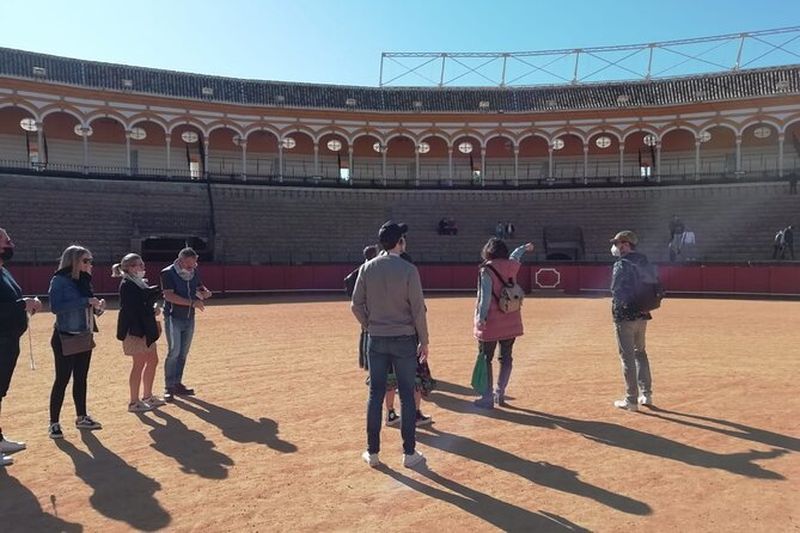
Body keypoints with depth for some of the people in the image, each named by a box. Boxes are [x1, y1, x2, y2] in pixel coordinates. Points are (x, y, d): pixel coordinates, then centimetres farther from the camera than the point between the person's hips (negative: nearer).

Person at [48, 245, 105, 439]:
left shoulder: (84, 281, 9)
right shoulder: (59, 280, -11)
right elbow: (56, 307, -23)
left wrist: (98, 307, -4)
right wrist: (86, 301, -25)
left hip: (85, 337, 7)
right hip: (65, 338, -7)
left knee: (81, 379, 13)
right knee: (62, 380, -1)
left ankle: (81, 417, 24)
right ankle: (54, 423, 10)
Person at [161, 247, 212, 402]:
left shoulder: (194, 273, 7)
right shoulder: (168, 273, -12)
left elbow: (200, 289, 18)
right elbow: (169, 296, -21)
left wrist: (205, 292, -8)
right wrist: (192, 302, -26)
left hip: (189, 318, 6)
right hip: (173, 318, -6)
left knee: (183, 353, 10)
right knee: (174, 351, -11)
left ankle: (177, 384, 21)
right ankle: (169, 387, -1)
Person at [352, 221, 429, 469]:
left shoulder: (368, 268, -1)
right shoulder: (408, 270, -11)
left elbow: (356, 305, 0)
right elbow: (418, 309, -11)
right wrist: (424, 341, -2)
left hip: (376, 340, 3)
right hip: (404, 339, -3)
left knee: (375, 394, 10)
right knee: (407, 395, 6)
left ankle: (372, 452, 18)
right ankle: (409, 453, 14)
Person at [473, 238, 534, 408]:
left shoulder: (487, 269, -12)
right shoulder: (511, 265, 4)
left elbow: (485, 296, -19)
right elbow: (514, 256, 27)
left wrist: (481, 318, -18)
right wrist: (524, 248, 49)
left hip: (491, 323, -5)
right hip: (511, 322, 5)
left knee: (485, 359, 4)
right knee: (506, 358, 15)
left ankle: (487, 397, 5)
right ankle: (500, 394, 22)